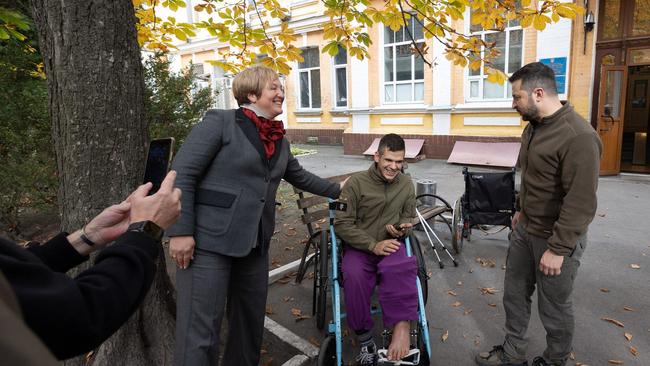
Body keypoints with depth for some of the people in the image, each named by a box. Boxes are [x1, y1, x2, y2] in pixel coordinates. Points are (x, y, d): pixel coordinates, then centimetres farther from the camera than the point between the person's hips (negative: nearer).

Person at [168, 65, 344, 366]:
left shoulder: (279, 140, 14)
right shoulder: (220, 121, -6)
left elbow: (299, 176, 29)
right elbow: (182, 174, -11)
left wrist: (336, 190, 36)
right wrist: (181, 231, -17)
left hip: (255, 244, 7)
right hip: (208, 240, -7)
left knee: (251, 323, 16)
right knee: (201, 331, -3)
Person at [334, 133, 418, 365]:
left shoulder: (406, 184, 6)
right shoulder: (356, 183, -7)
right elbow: (341, 224, -8)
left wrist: (403, 228, -4)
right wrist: (373, 245, -16)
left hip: (391, 245, 2)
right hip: (359, 247, -2)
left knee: (400, 268, -34)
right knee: (354, 277, -33)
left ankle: (402, 327, -32)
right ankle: (365, 340, -16)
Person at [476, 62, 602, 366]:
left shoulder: (578, 136, -24)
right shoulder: (533, 126, 6)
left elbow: (581, 203, -25)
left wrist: (557, 249, -24)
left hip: (556, 238, -8)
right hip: (525, 229, 8)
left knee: (554, 307, 10)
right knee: (514, 294, 16)